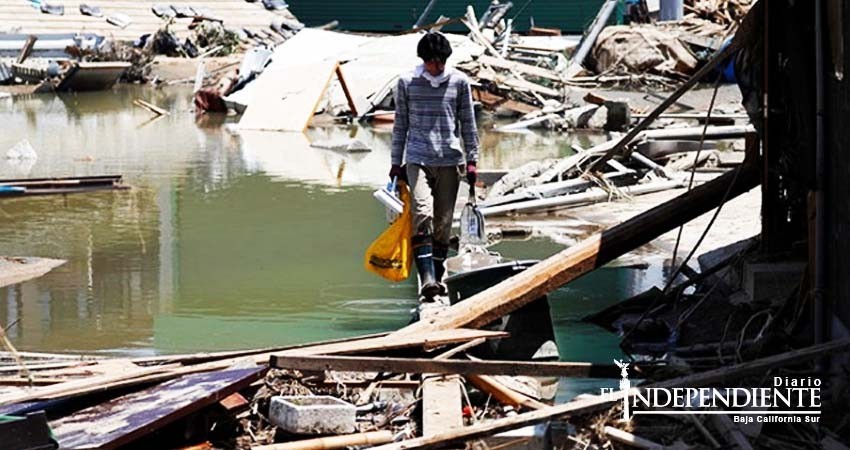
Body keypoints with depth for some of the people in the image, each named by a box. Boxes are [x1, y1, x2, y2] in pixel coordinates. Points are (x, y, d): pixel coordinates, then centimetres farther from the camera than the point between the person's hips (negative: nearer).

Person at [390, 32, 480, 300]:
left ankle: (438, 276, 18)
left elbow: (468, 124, 11)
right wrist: (396, 163, 11)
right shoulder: (407, 82, 4)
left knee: (443, 222, 5)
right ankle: (427, 279, -25)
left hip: (450, 160, 2)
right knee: (422, 216, -17)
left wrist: (472, 160, 7)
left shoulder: (459, 82, 5)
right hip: (417, 159, -1)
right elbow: (400, 124, 11)